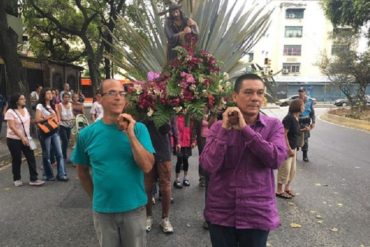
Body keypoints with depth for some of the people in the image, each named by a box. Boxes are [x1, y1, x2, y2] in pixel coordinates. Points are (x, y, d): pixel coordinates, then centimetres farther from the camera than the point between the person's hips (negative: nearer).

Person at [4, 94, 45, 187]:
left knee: (31, 158, 0)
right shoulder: (10, 112, -13)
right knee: (16, 160, 6)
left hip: (26, 138, 6)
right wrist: (22, 137, -23)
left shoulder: (25, 109, 6)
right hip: (14, 139, -5)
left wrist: (27, 136, 9)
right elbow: (12, 127, -18)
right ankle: (16, 179, 25)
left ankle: (33, 179, 5)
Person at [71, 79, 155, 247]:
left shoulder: (138, 128, -10)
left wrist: (130, 134, -25)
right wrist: (95, 197, 7)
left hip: (134, 208, -1)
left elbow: (147, 167, -19)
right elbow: (82, 171, 7)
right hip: (102, 210, 1)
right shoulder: (87, 134, -6)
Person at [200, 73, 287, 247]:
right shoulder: (218, 127, -4)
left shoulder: (273, 125, -3)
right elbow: (208, 166, -15)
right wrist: (225, 129, -20)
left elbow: (276, 159, -20)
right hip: (220, 213, 0)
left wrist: (245, 128, -22)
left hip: (257, 214, 0)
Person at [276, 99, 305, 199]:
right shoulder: (289, 118, -20)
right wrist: (289, 149, -22)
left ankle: (287, 188, 31)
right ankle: (279, 190, 12)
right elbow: (284, 134, -23)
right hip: (286, 148, -10)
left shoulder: (296, 118, 9)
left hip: (293, 147, 10)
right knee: (285, 169, -2)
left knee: (292, 169, 16)